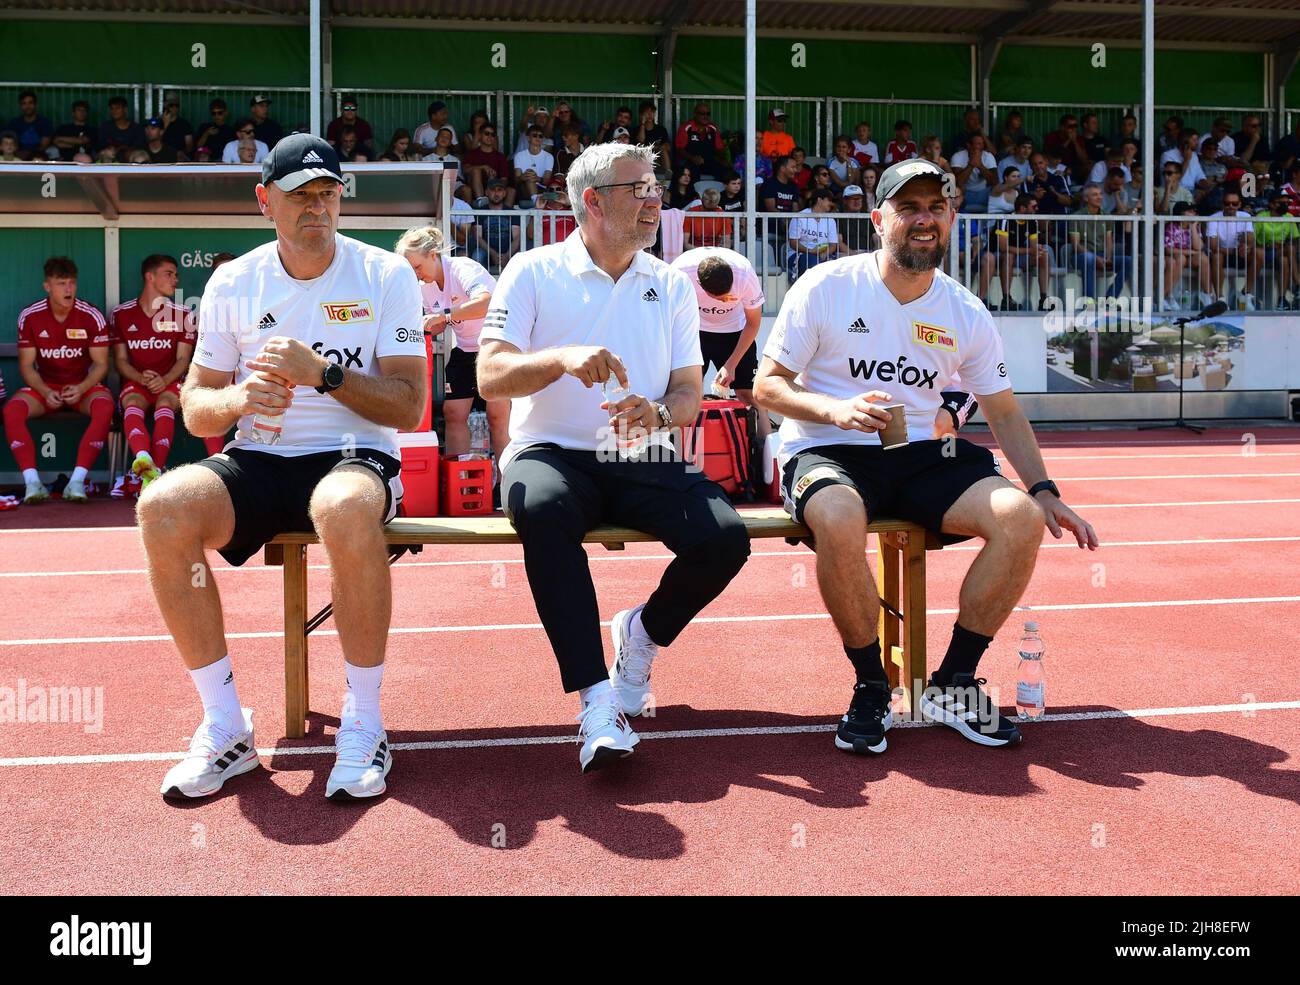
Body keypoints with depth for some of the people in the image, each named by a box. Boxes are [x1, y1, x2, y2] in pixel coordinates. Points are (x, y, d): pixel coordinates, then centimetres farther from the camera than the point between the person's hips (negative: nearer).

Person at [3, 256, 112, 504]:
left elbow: (100, 364, -4)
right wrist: (46, 393, -19)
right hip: (44, 386, 2)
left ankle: (78, 480, -38)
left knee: (104, 407, -35)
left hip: (84, 385, -2)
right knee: (11, 410, -28)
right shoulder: (29, 316, -3)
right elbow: (27, 366, 0)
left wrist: (81, 389, -23)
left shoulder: (91, 316, -7)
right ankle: (32, 481, -33)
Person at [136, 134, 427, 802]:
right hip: (259, 462, 3)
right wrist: (242, 399, -13)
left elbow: (408, 406, -6)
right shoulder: (233, 283, 9)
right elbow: (196, 410, 9)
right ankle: (225, 725, -14)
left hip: (356, 457, -3)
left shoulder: (386, 276, 1)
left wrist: (322, 372, -19)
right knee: (162, 507, -28)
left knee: (347, 510, -40)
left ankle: (364, 724, -22)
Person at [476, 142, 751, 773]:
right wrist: (563, 357, -26)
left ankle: (642, 633, 9)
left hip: (644, 462, 3)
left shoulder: (672, 284, 14)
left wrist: (658, 413, -16)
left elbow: (688, 392, 9)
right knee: (544, 510, -39)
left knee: (725, 539, -23)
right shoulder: (533, 272, 3)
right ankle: (596, 699, -30)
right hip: (552, 454, -3)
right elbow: (490, 377, -7)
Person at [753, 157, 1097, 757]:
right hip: (826, 454, -4)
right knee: (839, 520, -39)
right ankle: (872, 688, -15)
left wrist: (1043, 492, 2)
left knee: (1021, 517, -21)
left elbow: (1003, 413, 14)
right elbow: (767, 386, -4)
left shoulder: (966, 314, 7)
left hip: (920, 458, 4)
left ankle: (951, 686, -4)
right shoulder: (825, 288, -4)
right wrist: (837, 408, -23)